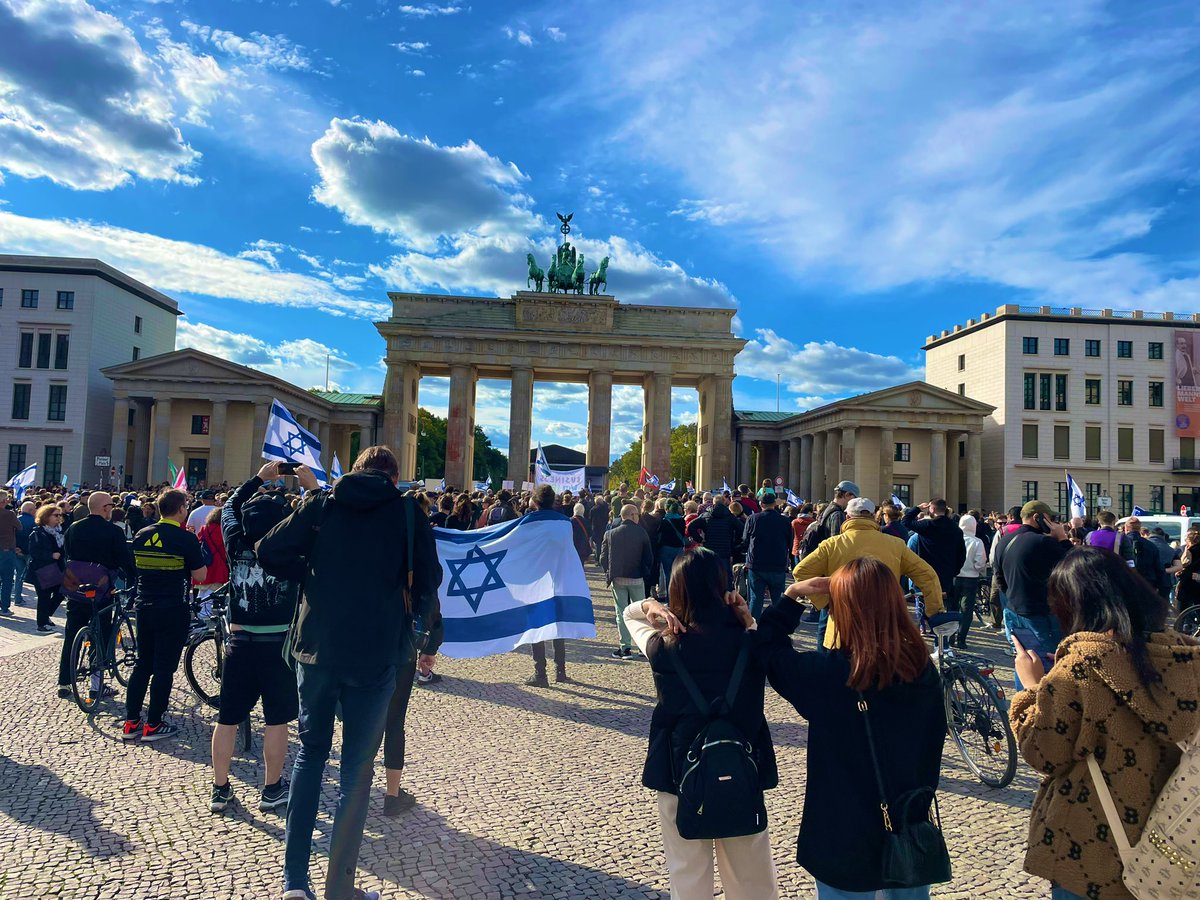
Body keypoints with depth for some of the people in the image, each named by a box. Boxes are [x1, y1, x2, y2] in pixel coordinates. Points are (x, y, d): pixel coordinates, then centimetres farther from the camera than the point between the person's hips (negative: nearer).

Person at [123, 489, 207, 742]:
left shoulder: (141, 535, 4)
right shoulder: (186, 538, -13)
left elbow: (135, 567, 17)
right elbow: (199, 575, -10)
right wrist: (195, 550, 2)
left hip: (145, 607, 6)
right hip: (174, 610, -6)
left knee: (142, 664, 15)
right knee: (164, 667, 2)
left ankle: (130, 723, 18)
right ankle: (153, 725, 8)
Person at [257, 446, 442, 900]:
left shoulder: (322, 505, 2)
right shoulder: (407, 512, -2)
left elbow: (268, 553, 0)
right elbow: (427, 580, -4)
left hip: (317, 649, 3)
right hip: (375, 654, -2)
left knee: (310, 753, 20)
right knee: (357, 768, 9)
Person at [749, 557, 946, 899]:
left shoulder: (830, 673, -25)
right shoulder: (925, 670, -9)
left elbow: (769, 651, -9)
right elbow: (932, 750, 4)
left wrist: (791, 595, -7)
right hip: (913, 833, 5)